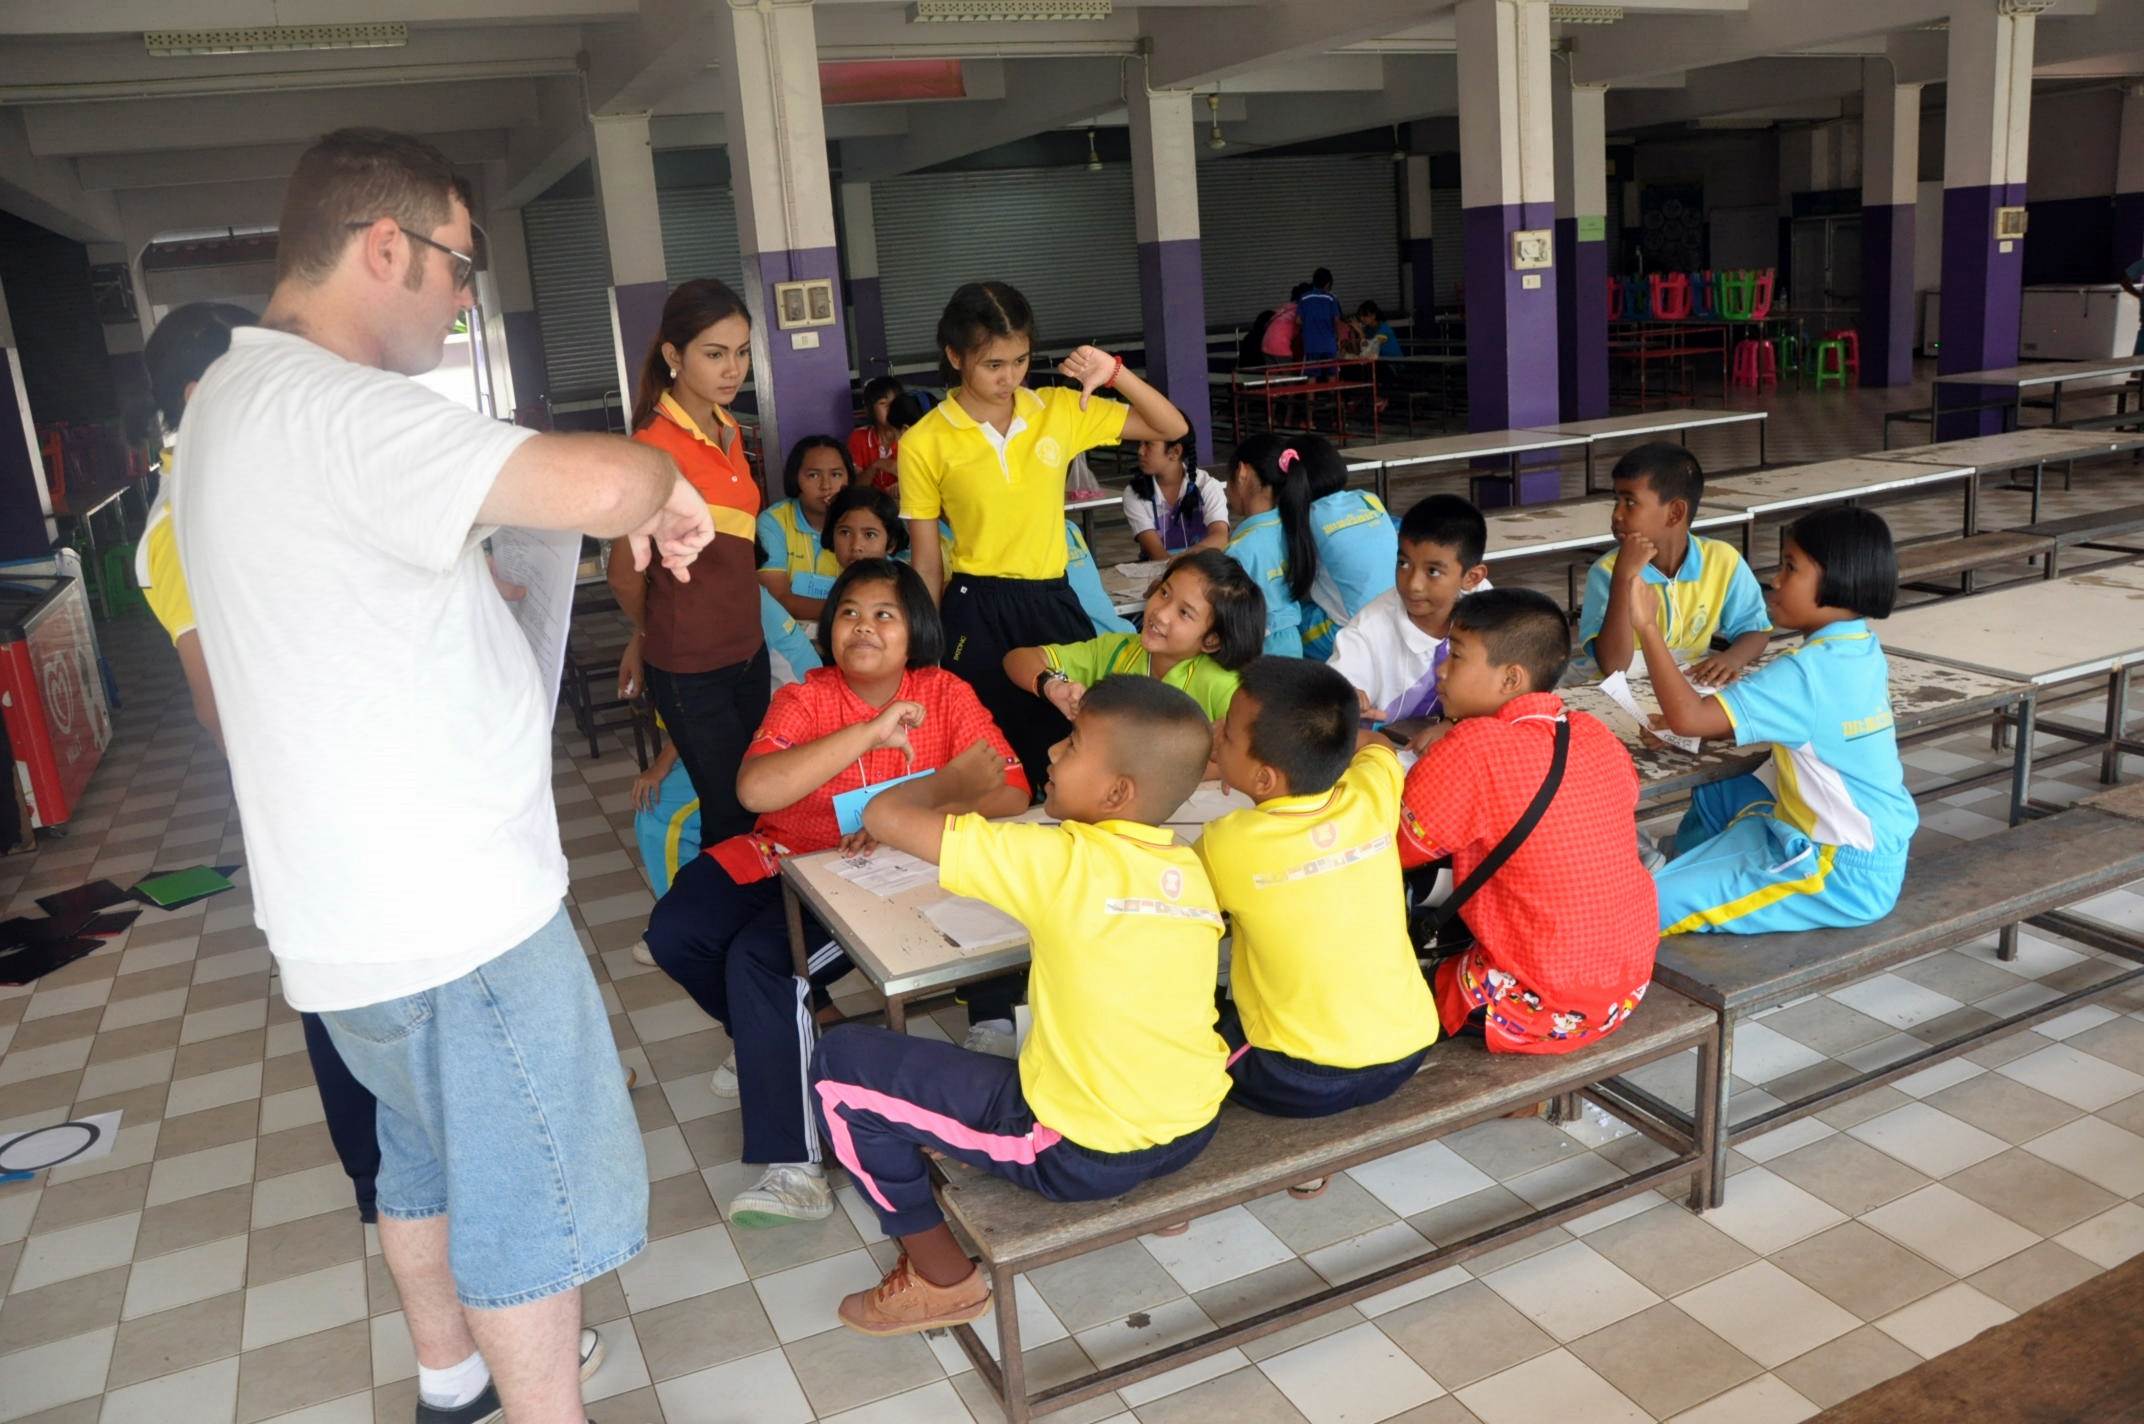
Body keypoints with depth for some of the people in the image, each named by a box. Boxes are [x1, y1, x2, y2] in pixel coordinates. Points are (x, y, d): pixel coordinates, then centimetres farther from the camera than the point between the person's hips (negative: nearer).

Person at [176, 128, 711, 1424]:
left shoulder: (239, 399, 12)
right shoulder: (330, 406, -23)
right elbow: (596, 484, -37)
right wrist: (666, 483, -15)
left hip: (354, 899, 10)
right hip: (452, 914, -10)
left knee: (429, 1149, 27)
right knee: (534, 1190, 6)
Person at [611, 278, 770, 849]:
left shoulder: (730, 432, 7)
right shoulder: (655, 445, -18)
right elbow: (626, 576, -11)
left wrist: (644, 641, 12)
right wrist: (649, 637, 8)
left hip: (747, 648, 7)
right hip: (690, 669, -7)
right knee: (732, 817, 2)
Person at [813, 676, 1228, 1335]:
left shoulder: (1059, 861, -21)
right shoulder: (1191, 870, -2)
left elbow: (885, 815, -20)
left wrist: (955, 779, 1)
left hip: (1079, 1155, -7)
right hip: (1195, 1131, 7)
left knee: (840, 1063, 2)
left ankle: (944, 1277, 15)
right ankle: (1159, 1191, 33)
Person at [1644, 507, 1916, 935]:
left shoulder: (1809, 671, -26)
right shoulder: (1860, 648, 2)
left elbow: (1687, 717, -32)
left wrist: (1648, 626, -26)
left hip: (1844, 873, -10)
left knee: (1651, 909, -18)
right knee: (1713, 797, 30)